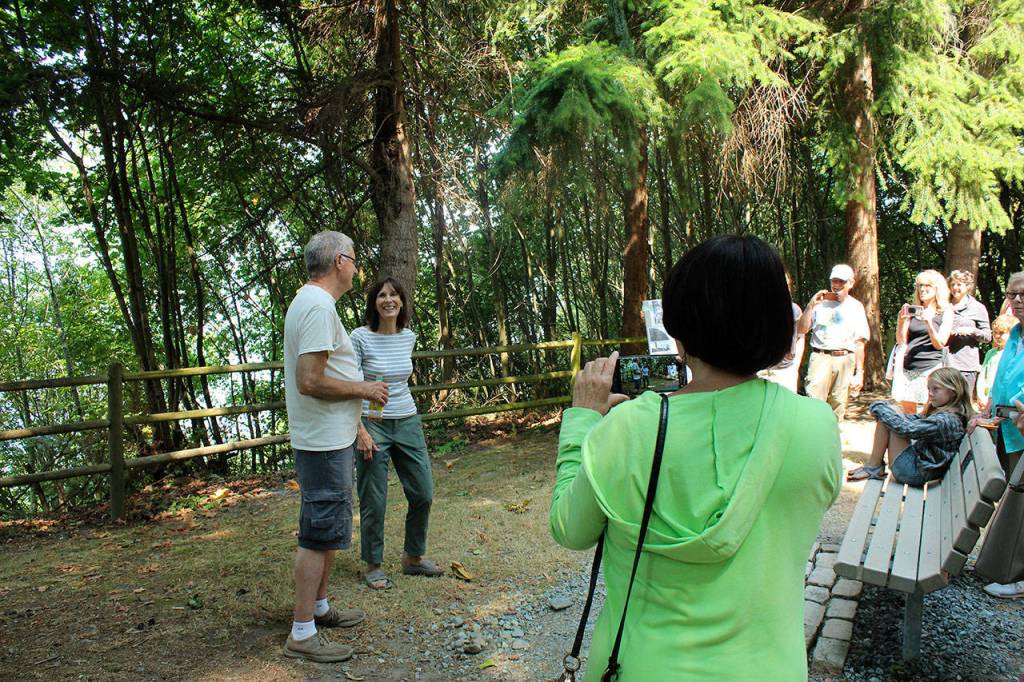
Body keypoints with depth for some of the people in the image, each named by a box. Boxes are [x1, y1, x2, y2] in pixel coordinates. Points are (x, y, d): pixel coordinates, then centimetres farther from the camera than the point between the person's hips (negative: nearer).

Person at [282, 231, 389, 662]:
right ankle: (302, 633, 9)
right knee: (320, 534, -2)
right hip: (325, 443, -11)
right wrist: (363, 389, -15)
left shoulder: (308, 301, 13)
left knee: (327, 529, 20)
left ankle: (319, 607, 34)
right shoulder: (319, 306, -20)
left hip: (327, 438, 11)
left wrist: (356, 423, 19)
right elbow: (310, 381, -27)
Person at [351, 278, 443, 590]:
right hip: (372, 426, -5)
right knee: (374, 502, 3)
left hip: (408, 424, 5)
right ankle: (373, 565, 24)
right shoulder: (360, 337, -11)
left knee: (423, 494, 9)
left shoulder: (409, 337, 4)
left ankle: (413, 558, 29)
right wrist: (360, 431, -17)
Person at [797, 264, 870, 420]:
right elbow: (800, 330, 1)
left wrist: (859, 372, 5)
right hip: (820, 358, -2)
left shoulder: (856, 307, 12)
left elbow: (859, 343, 10)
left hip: (845, 361, 2)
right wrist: (810, 306, -11)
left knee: (838, 410, 5)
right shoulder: (820, 302, 8)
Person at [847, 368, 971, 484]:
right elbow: (916, 419, 16)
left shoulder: (945, 420, -22)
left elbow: (907, 428, -26)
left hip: (917, 472, -10)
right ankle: (875, 463, 8)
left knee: (885, 417, -17)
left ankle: (873, 468, -6)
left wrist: (879, 408, -14)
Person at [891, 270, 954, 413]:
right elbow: (901, 341, 9)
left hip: (930, 368, -3)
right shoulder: (912, 311, 12)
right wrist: (902, 320, -6)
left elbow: (939, 344, -3)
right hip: (907, 367, 3)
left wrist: (929, 322, -17)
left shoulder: (946, 314, 4)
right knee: (907, 409, 4)